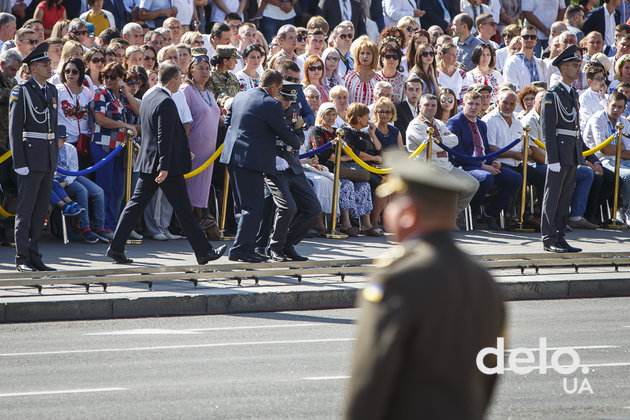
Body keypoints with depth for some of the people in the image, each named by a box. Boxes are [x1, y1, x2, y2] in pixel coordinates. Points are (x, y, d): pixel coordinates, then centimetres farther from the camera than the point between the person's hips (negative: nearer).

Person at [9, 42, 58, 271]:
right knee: (25, 209, -5)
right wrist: (19, 162, -15)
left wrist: (55, 158, 16)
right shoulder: (22, 91, -7)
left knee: (41, 210, 9)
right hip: (30, 156, -7)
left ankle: (34, 257, 13)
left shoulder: (52, 90, 14)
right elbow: (14, 129, -10)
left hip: (49, 160, 7)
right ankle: (22, 259, -3)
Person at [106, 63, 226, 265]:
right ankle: (203, 252, 8)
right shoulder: (166, 102, -18)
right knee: (184, 209, 0)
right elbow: (164, 137, -23)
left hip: (148, 162, 8)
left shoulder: (148, 97, 11)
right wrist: (164, 167, -23)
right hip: (166, 164, -8)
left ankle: (116, 247, 1)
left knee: (136, 204, 7)